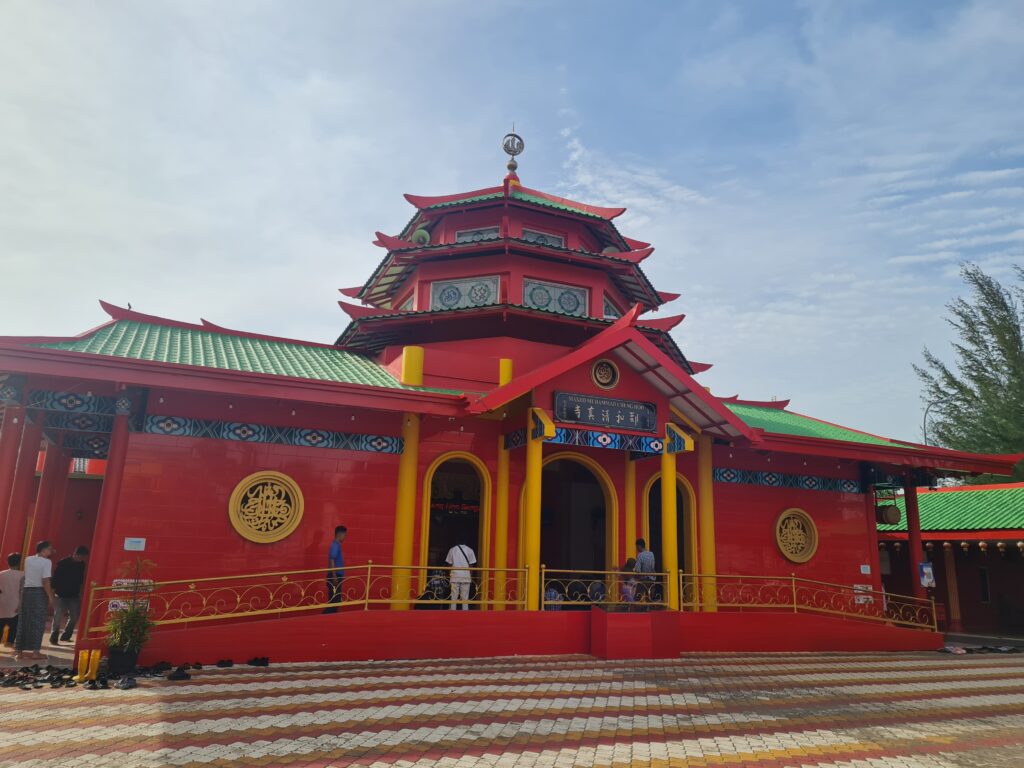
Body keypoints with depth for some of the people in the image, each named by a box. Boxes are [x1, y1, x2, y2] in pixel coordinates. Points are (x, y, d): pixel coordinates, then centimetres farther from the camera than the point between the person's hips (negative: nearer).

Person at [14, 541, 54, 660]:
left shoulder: (28, 559, 8)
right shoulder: (46, 562, -11)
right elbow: (45, 581, -16)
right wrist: (50, 597, -11)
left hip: (26, 590, 6)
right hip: (39, 592, -6)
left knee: (23, 621, 11)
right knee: (38, 622, 2)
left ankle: (19, 651, 14)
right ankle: (35, 652, 2)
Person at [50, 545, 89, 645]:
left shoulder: (82, 564, 2)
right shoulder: (62, 563, -11)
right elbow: (55, 578, -9)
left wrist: (79, 592, 11)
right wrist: (54, 591, -12)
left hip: (74, 595, 5)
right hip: (61, 595, -5)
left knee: (75, 616, 4)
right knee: (58, 617, -3)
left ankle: (65, 636, 18)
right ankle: (53, 639, 7)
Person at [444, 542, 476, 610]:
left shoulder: (452, 550, 2)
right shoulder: (469, 550, 0)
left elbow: (449, 563, 3)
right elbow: (471, 565, 1)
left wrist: (450, 575, 12)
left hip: (455, 577, 0)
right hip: (466, 577, 0)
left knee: (454, 597, 4)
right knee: (465, 598, 3)